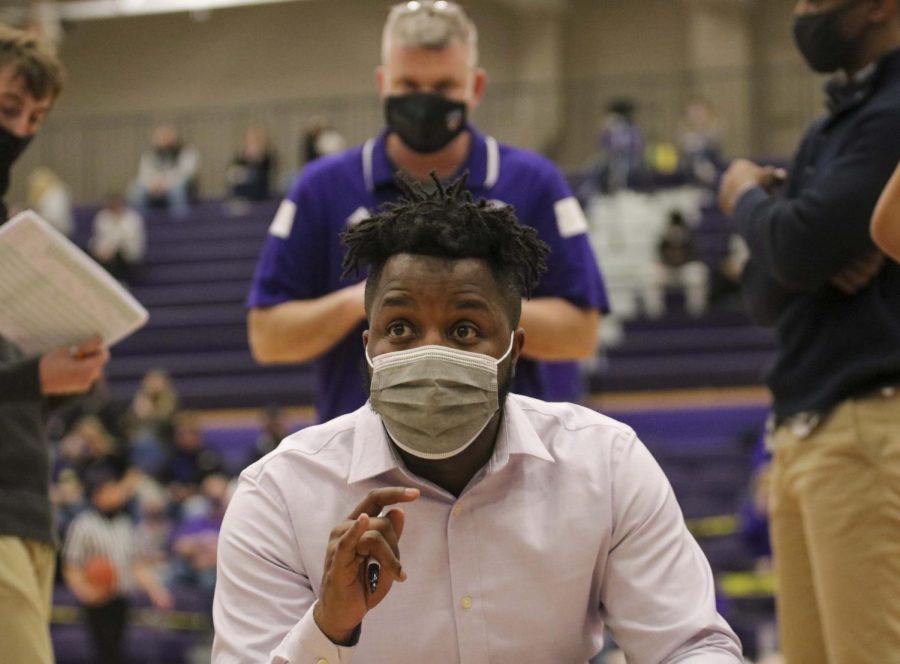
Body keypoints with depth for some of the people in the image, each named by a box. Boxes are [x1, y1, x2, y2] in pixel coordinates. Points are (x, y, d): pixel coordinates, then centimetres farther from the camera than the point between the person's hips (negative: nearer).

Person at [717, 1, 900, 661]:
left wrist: (746, 197, 5)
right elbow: (765, 295, 17)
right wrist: (826, 257, -6)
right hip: (800, 432, 10)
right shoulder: (827, 133, 20)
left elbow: (799, 245, -18)